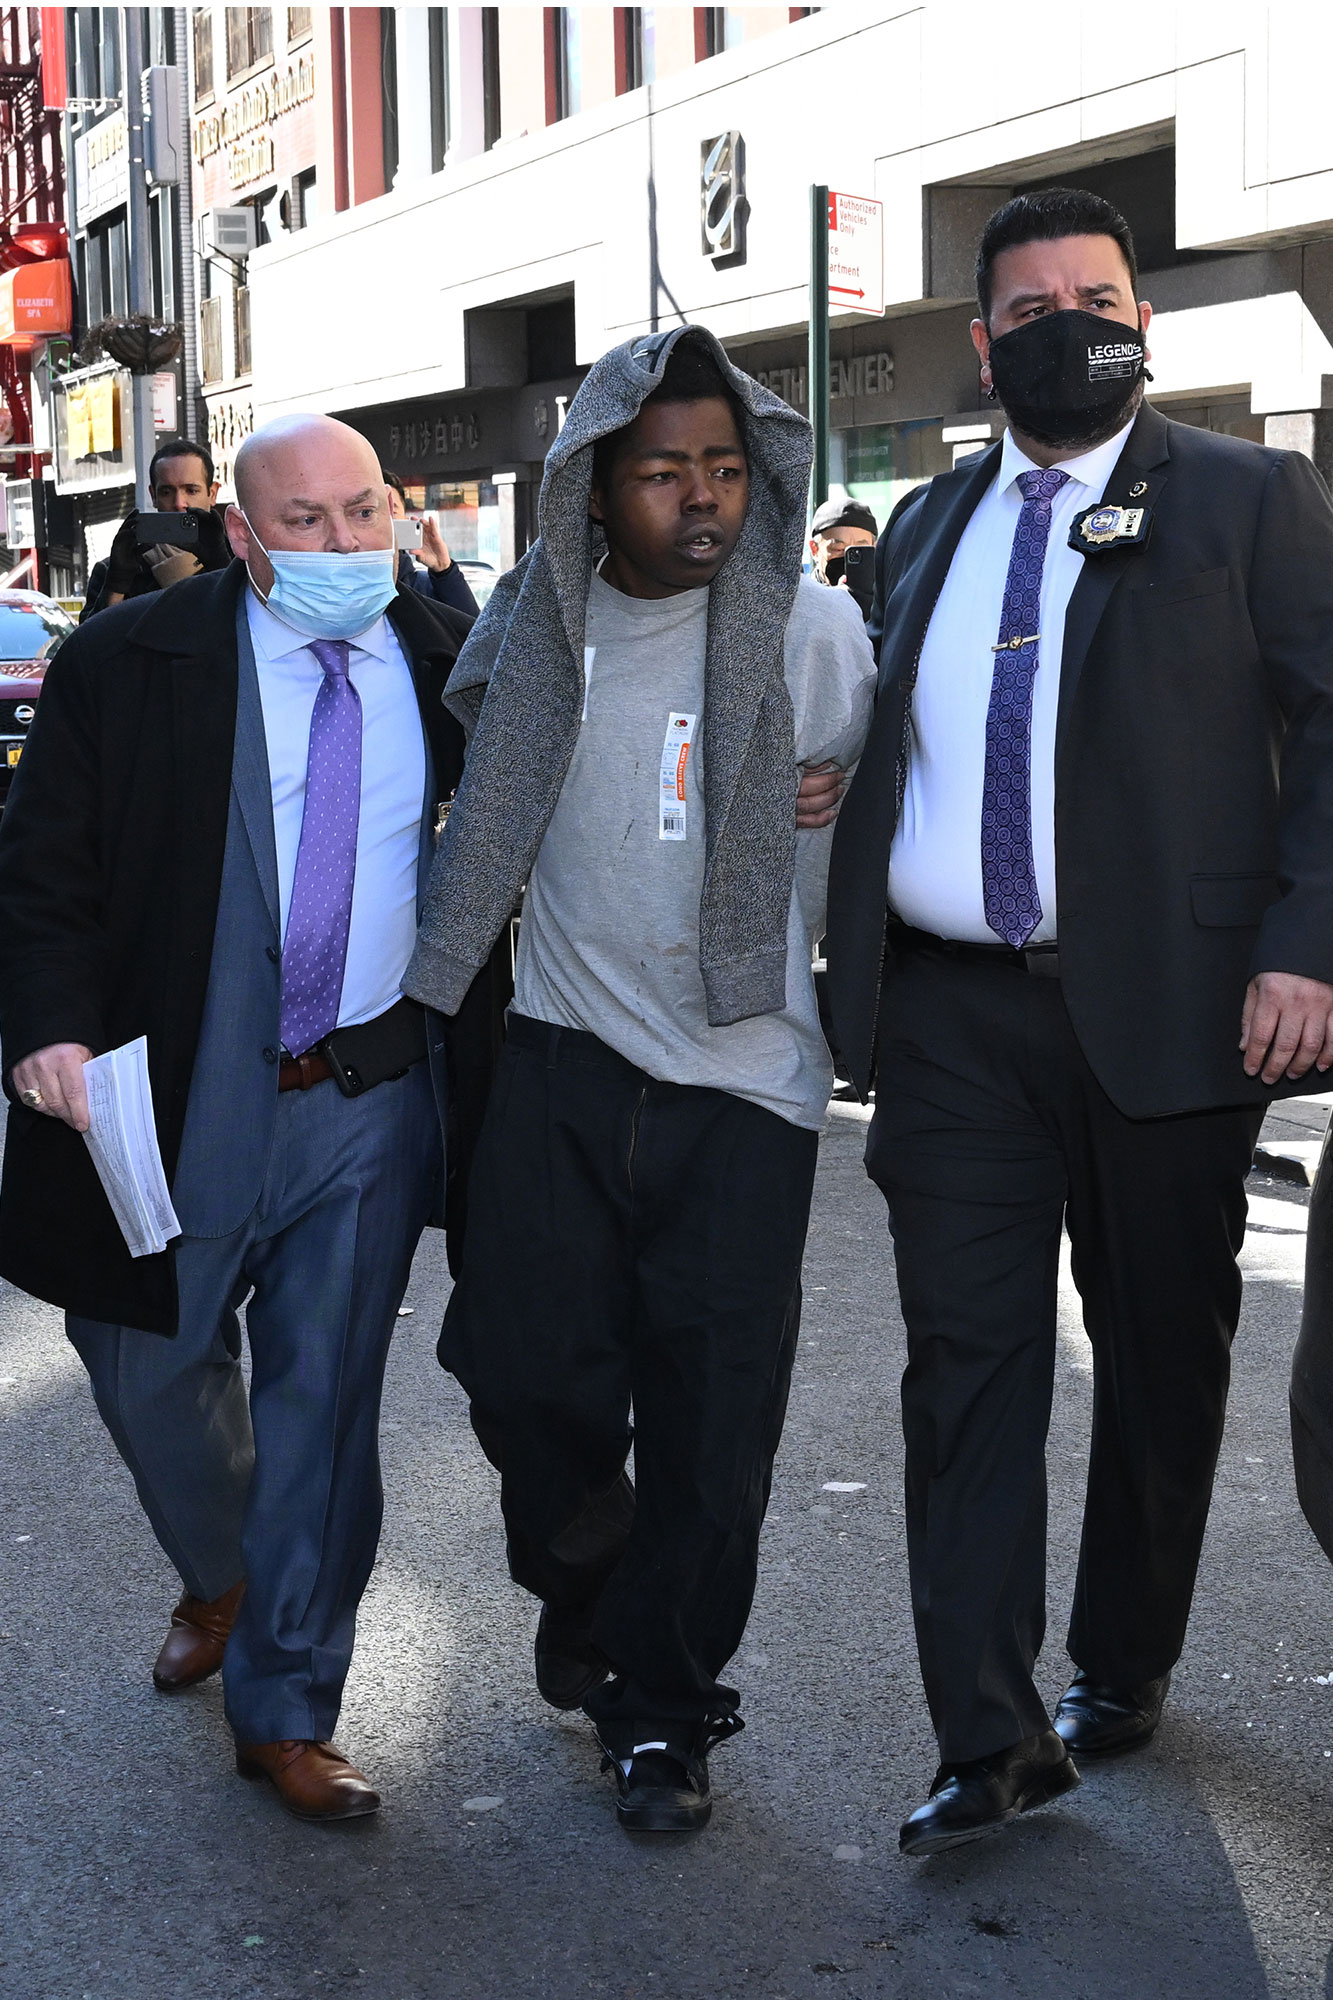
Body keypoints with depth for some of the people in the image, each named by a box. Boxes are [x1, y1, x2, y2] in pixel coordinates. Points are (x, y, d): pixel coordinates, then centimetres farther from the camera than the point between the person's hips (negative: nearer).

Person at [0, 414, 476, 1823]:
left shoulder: (448, 661, 2)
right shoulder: (128, 663, -5)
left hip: (367, 1097, 1)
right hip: (179, 1099, 0)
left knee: (325, 1400, 5)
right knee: (152, 1368, 13)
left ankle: (286, 1714, 20)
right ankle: (220, 1581, 46)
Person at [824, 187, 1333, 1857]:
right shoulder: (929, 526, 15)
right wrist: (851, 977, 8)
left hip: (1167, 1010, -2)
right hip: (953, 1014, 3)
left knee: (1161, 1352, 11)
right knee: (965, 1357, 0)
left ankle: (1123, 1667, 31)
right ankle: (990, 1739, 7)